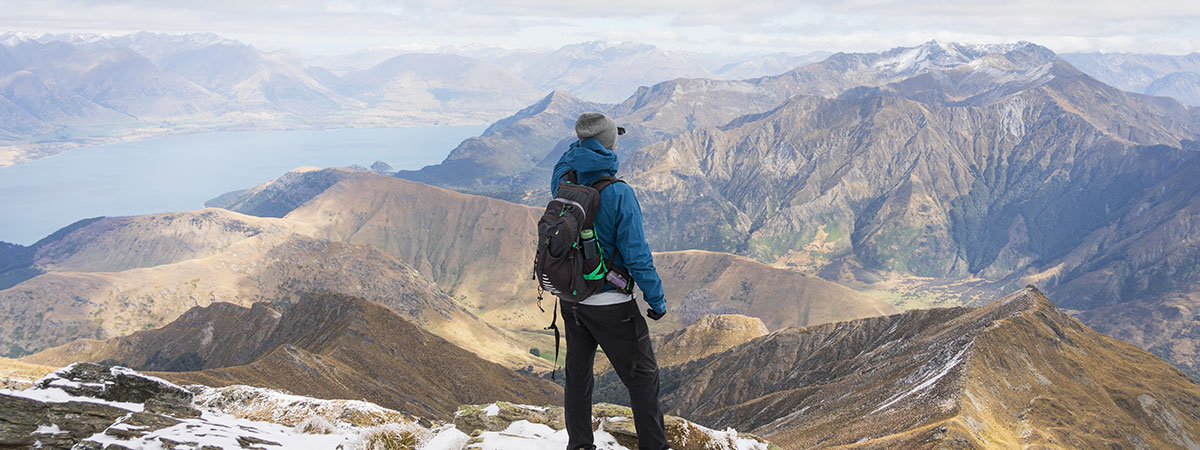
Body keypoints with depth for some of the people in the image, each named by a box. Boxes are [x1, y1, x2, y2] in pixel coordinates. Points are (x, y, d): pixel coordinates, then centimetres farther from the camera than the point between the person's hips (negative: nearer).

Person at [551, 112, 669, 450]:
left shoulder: (564, 183, -5)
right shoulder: (618, 194, -21)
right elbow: (636, 256, -18)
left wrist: (582, 141, 19)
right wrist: (656, 299, -8)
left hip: (571, 300, 6)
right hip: (610, 305, -6)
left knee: (577, 374, 20)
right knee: (643, 377, 9)